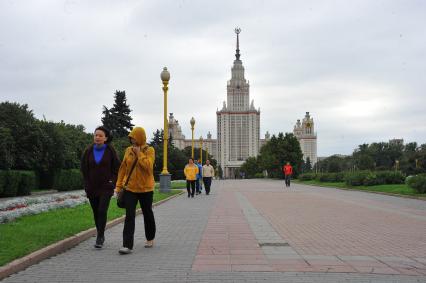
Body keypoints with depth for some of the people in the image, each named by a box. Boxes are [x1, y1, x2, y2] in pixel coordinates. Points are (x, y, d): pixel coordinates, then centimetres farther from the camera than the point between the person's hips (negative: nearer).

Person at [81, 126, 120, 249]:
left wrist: (112, 182, -6)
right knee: (96, 213, 9)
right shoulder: (88, 151, 4)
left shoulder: (110, 151, -2)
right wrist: (87, 185, 4)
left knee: (102, 211, -14)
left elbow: (116, 167, 3)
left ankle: (99, 238, -10)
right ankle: (101, 236, 24)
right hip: (92, 188, 3)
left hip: (106, 188, -3)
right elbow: (83, 169, 9)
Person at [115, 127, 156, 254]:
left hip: (145, 188, -2)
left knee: (148, 214, 13)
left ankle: (150, 238, 34)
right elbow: (123, 168, 9)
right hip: (130, 188, 2)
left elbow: (148, 166, -20)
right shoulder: (128, 150, 5)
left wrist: (139, 153, -18)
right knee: (129, 216, -7)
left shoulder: (149, 150, -5)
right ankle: (127, 245, -9)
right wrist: (119, 185, 6)